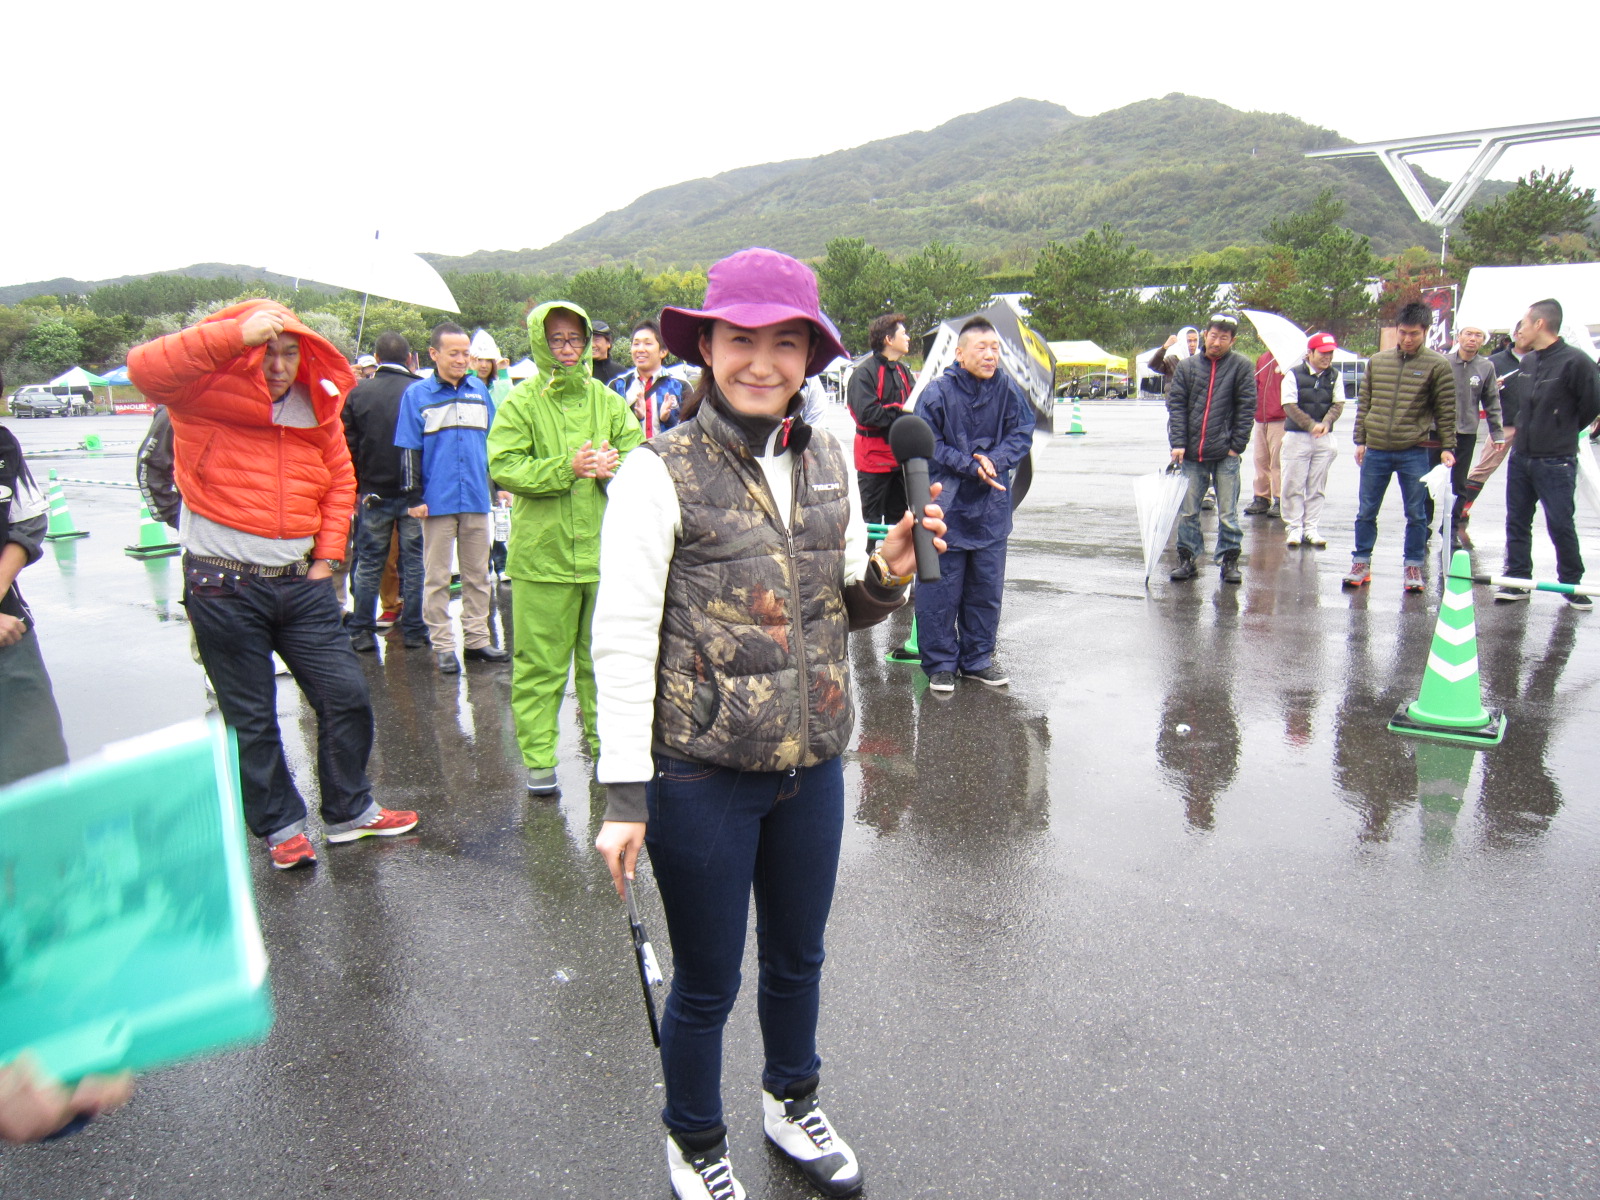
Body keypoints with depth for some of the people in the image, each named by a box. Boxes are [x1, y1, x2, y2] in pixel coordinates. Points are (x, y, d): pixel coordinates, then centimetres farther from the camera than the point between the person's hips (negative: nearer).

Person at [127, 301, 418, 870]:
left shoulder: (316, 403, 7)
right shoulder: (206, 390, -7)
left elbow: (340, 479, 15)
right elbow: (145, 368, -27)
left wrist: (327, 555, 6)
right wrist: (238, 333, -29)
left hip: (301, 582, 4)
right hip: (225, 587, -4)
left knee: (346, 695, 6)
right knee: (251, 718, 7)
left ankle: (350, 811, 24)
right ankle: (281, 827, 23)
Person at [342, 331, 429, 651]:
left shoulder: (358, 393, -3)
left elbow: (349, 444, 0)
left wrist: (356, 485, 11)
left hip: (374, 492, 1)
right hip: (415, 493, -1)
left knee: (369, 564, 10)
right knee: (414, 562, 6)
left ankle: (361, 632, 11)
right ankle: (414, 631, 9)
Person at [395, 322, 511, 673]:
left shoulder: (479, 390, 8)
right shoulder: (417, 394, -2)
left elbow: (493, 440, 15)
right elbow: (410, 449, -3)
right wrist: (414, 496, -7)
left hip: (477, 498, 4)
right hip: (438, 500, -3)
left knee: (477, 574, 10)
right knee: (437, 577, 4)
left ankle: (477, 639, 20)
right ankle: (442, 645, 11)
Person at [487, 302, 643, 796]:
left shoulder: (608, 400, 9)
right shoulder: (521, 402, 0)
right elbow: (503, 468, -9)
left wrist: (609, 466, -17)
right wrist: (566, 468, -20)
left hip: (603, 550, 3)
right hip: (541, 554, -3)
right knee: (540, 662, 3)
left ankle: (608, 744, 27)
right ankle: (539, 758, 14)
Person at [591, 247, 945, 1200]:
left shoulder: (828, 459, 2)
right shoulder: (660, 473, -14)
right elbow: (623, 639, -14)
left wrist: (888, 576, -11)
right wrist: (626, 794, -15)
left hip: (813, 765, 5)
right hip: (701, 776, -5)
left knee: (799, 957, 24)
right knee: (707, 980, 14)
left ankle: (793, 1104, 52)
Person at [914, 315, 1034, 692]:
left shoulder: (1008, 389, -2)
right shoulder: (938, 392, -11)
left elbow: (1022, 434, 2)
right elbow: (927, 446, -9)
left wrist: (995, 460, -17)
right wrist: (970, 466, -16)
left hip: (990, 509, 4)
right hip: (946, 508, -4)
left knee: (987, 587, 13)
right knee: (940, 589, 3)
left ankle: (977, 658, 28)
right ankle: (940, 663, 18)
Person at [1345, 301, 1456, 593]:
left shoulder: (1437, 365, -1)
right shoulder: (1377, 361, 6)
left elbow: (1446, 411, 0)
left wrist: (1447, 447, -5)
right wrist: (1360, 440, 6)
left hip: (1414, 452, -2)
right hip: (1375, 450, 2)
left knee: (1416, 513, 7)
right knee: (1366, 511, 8)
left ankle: (1413, 566, 18)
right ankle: (1361, 563, 19)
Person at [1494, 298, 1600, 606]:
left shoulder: (1574, 361, -15)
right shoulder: (1527, 361, 7)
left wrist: (1564, 432, 5)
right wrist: (1524, 430, 10)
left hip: (1555, 462, -7)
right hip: (1520, 457, 7)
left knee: (1561, 525, 0)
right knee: (1516, 522, 10)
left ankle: (1572, 585, 15)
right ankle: (1517, 580, 18)